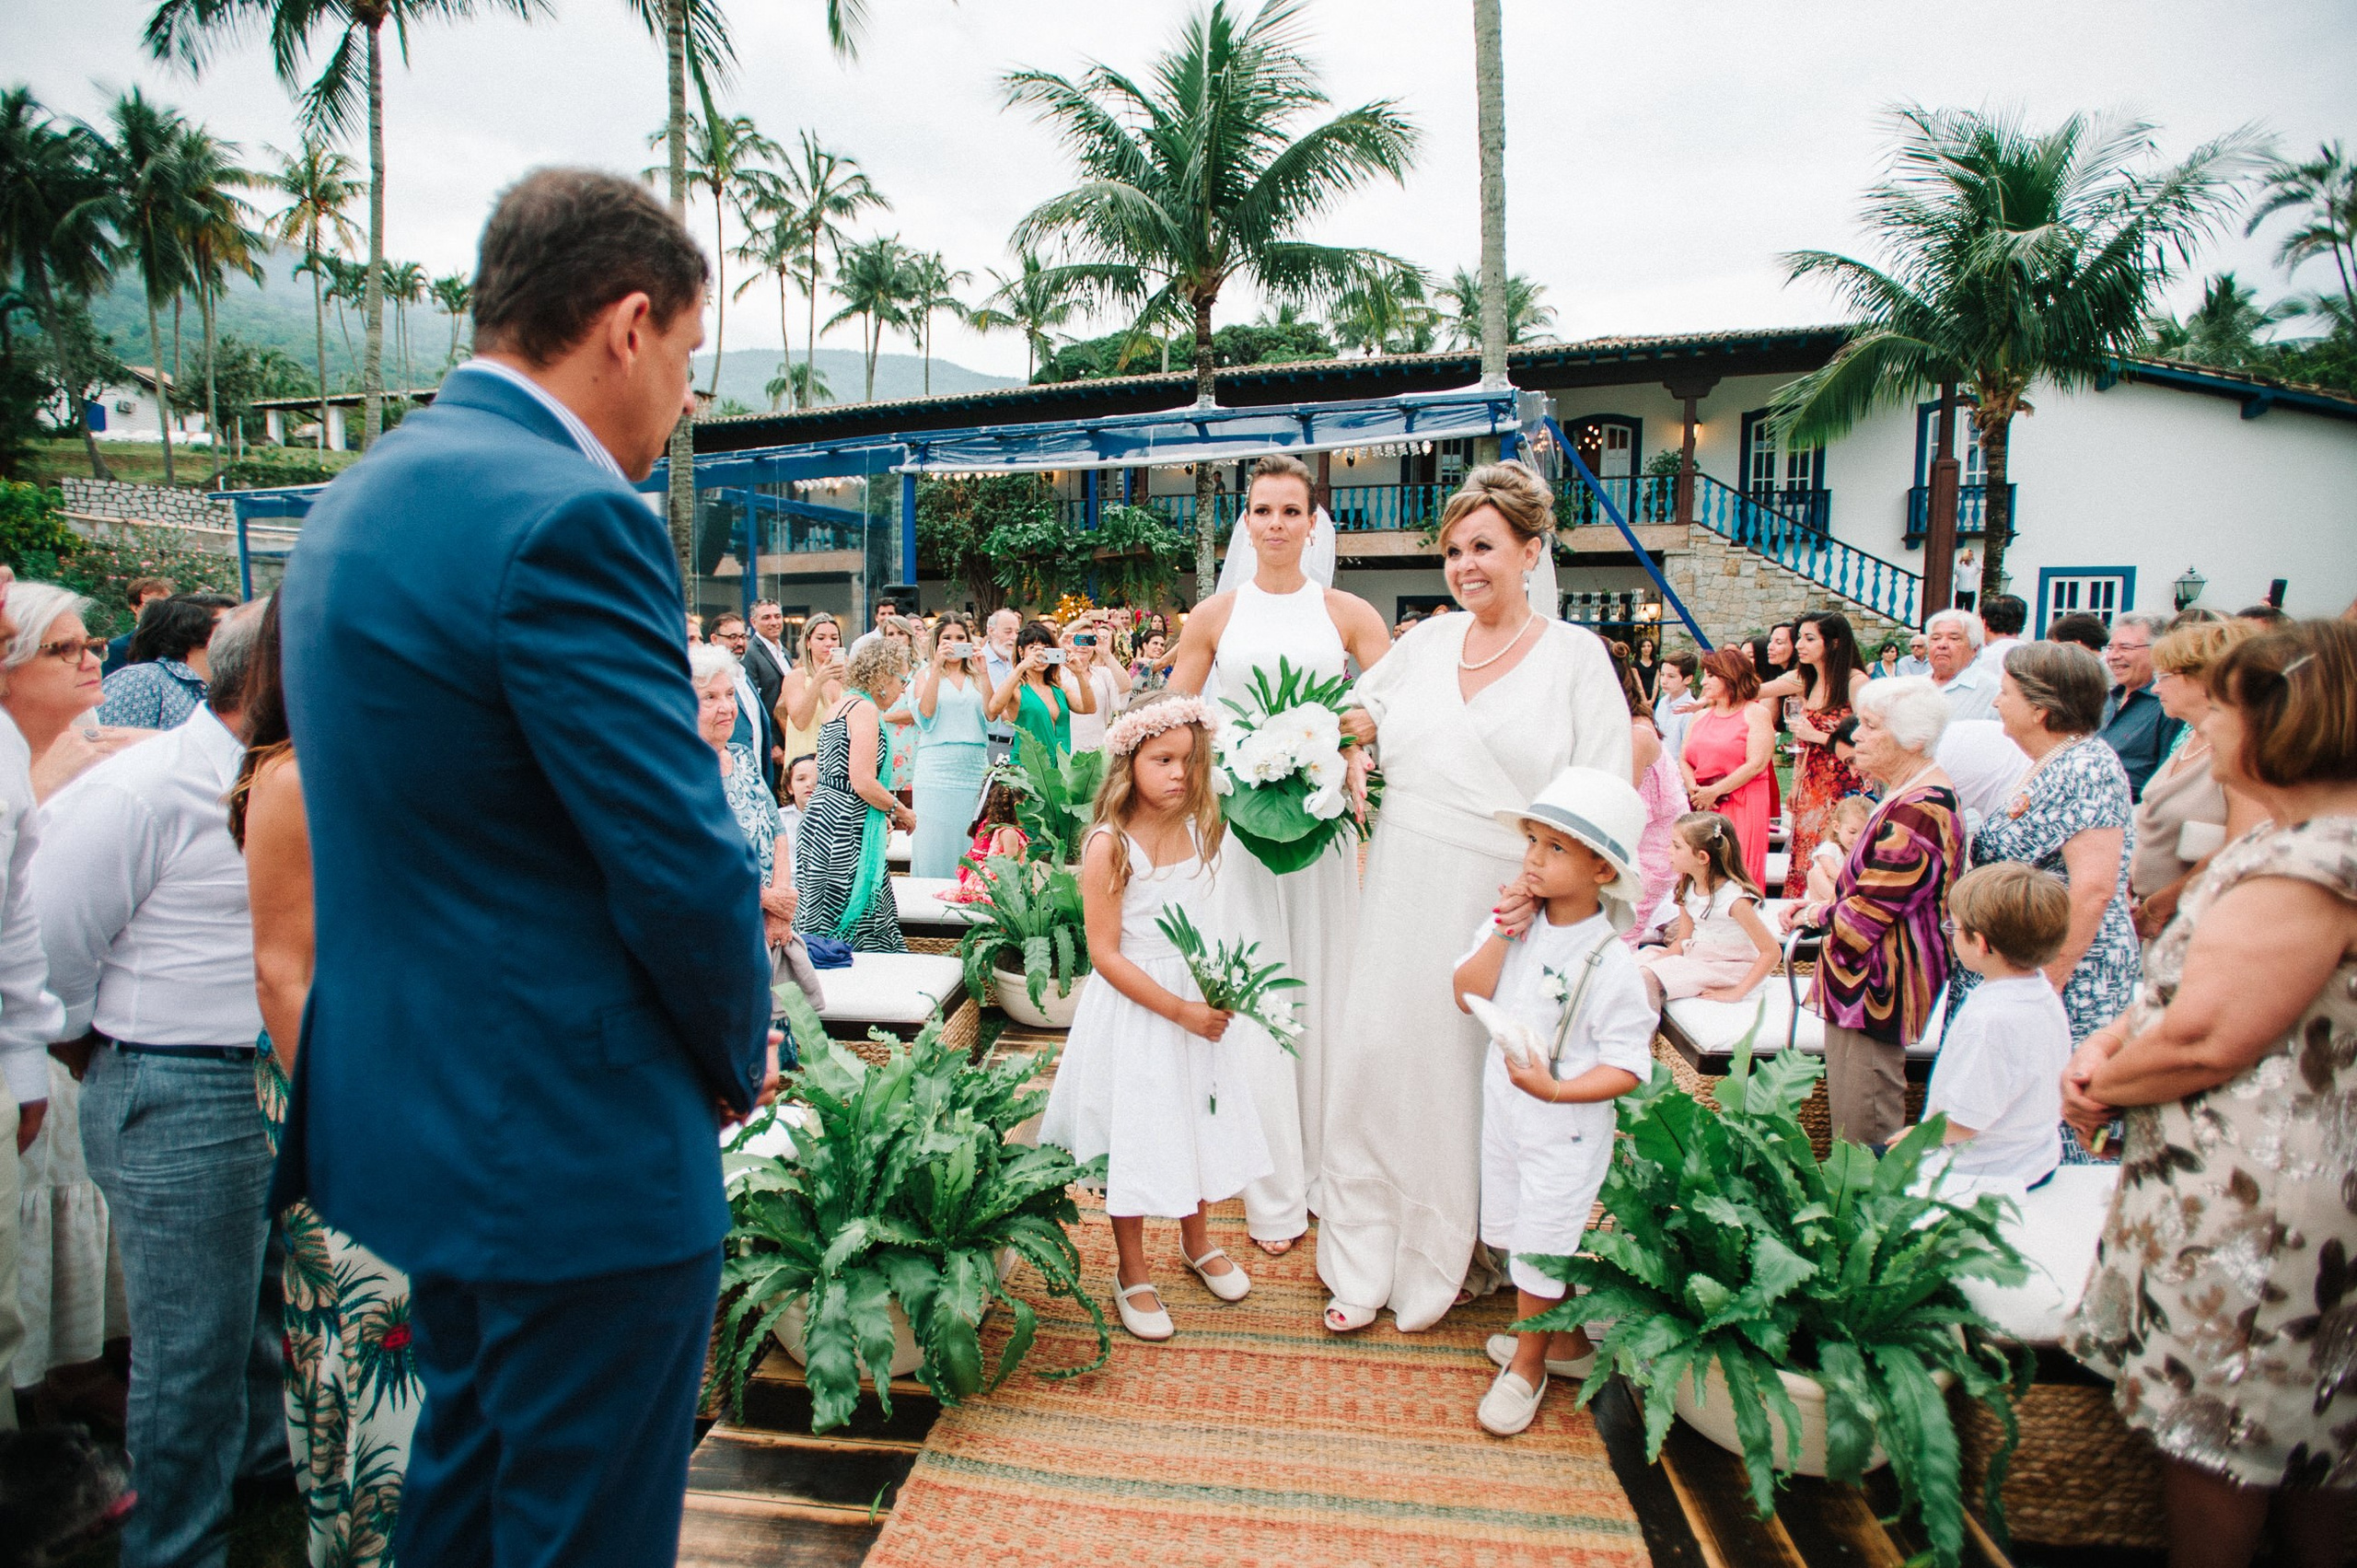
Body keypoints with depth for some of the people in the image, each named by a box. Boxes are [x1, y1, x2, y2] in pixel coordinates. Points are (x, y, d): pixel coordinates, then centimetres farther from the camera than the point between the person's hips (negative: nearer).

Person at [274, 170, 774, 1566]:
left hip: (415, 1116, 10)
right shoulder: (571, 518, -22)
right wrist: (741, 1058, -5)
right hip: (574, 1148, -10)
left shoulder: (360, 497, 10)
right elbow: (683, 860, -22)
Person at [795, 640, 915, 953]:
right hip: (844, 832, -10)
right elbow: (863, 783, -18)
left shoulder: (841, 706, 19)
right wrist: (901, 811, -3)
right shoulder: (865, 708, -11)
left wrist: (882, 815, 21)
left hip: (823, 818, 10)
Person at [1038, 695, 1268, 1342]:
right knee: (1136, 1135, 6)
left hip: (1198, 1000, 6)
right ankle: (1133, 1274, 26)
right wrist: (1178, 1009, -20)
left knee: (1199, 1120, 18)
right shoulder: (1109, 845, -19)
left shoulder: (1197, 830, -1)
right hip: (1135, 1009, -6)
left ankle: (1197, 1240, 42)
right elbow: (1105, 954, -19)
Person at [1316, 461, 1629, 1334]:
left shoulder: (1574, 654, -2)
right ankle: (1364, 1263, 20)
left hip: (1500, 903, -3)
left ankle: (1444, 1261, 27)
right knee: (1377, 1057, 4)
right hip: (1403, 898, 4)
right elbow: (1353, 721, 21)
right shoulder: (1429, 641, 10)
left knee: (1467, 1078, 5)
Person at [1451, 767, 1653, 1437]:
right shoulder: (1514, 921, -5)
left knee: (1540, 1245, 9)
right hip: (1503, 1105, 6)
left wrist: (1555, 1090, -30)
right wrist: (1503, 931, -20)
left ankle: (1527, 1364, 32)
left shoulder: (1608, 960, -22)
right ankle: (1566, 1340, 43)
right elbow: (1467, 994, -11)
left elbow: (1630, 1065, -19)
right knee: (1518, 1231, 21)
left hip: (1565, 1125, -6)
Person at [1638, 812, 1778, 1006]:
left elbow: (1772, 952, -22)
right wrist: (1661, 960, -13)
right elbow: (1683, 940, 7)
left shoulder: (1734, 898, -20)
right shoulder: (1687, 888, 3)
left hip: (1733, 969, -8)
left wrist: (1736, 993, -23)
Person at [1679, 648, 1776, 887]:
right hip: (1702, 807, 5)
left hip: (1742, 807, -5)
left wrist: (1714, 792, -13)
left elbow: (1757, 764, -11)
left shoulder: (1755, 713, 1)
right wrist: (1693, 789, -8)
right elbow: (1684, 760, 13)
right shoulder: (1701, 716, 20)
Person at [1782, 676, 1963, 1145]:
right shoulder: (1909, 795, 13)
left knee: (1862, 1133, -2)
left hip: (1879, 985, -11)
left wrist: (1815, 914, -2)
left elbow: (1866, 914, -22)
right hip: (1871, 979, 11)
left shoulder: (1917, 811, -23)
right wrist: (1823, 906, 7)